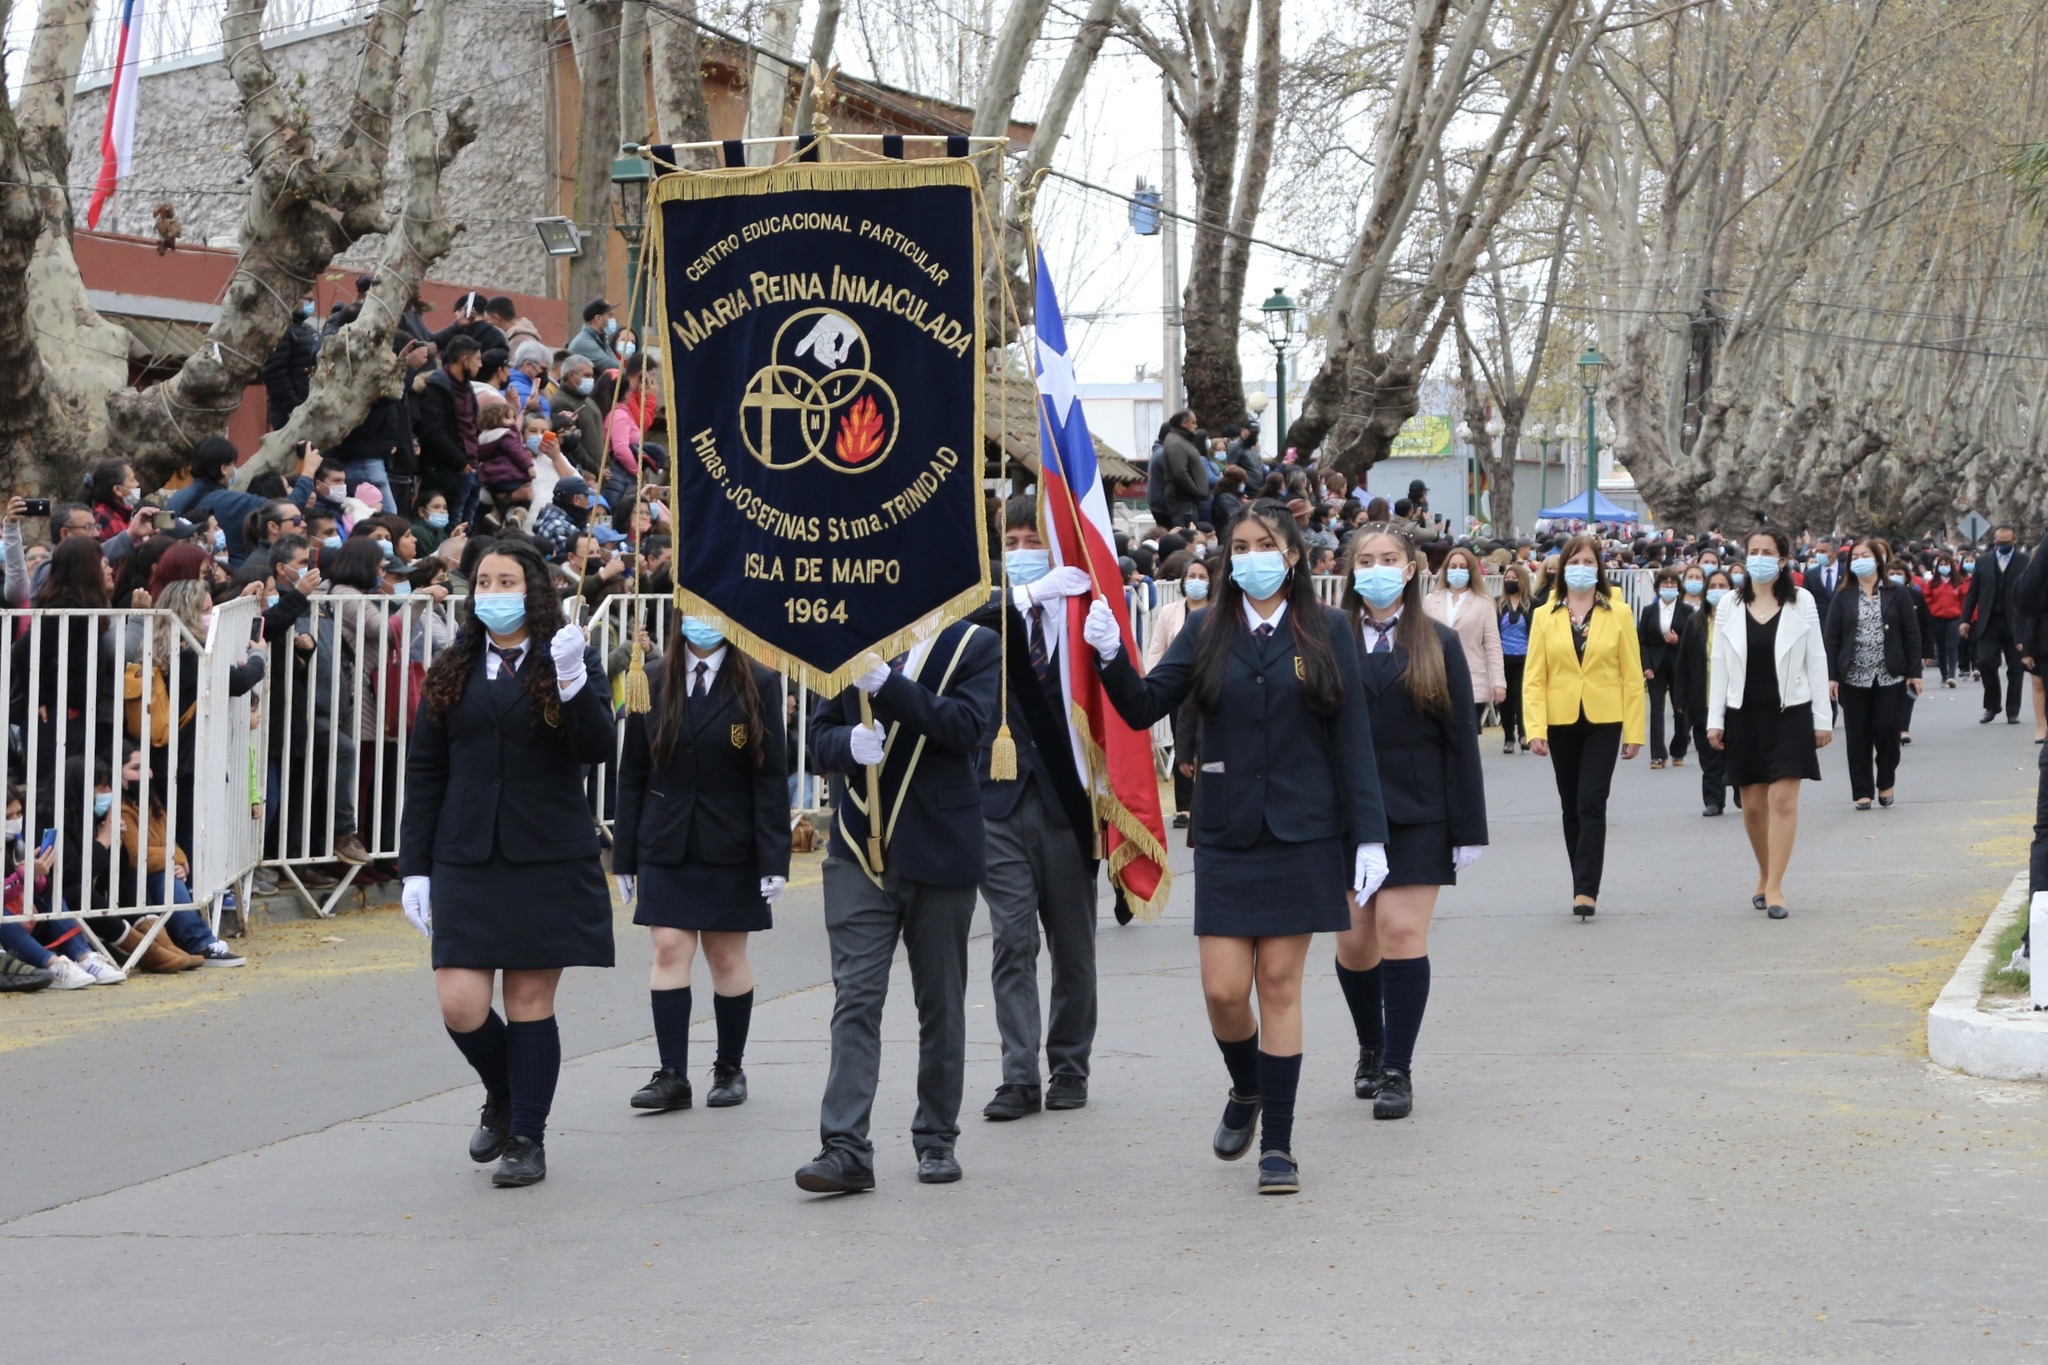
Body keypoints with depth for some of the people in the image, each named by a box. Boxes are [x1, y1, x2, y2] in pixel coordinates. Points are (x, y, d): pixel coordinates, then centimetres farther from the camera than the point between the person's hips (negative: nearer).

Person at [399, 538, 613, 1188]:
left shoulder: (571, 659, 2)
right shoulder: (453, 670, 10)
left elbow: (596, 750, -10)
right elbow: (424, 772, 11)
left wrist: (571, 683, -25)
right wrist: (414, 866, 6)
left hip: (548, 861, -2)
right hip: (466, 862, 2)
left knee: (530, 1000, 0)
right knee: (460, 1005, -5)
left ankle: (528, 1139, 13)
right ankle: (502, 1095, 24)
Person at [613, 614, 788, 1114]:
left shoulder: (758, 686, -2)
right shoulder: (652, 684, 5)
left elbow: (771, 778, -4)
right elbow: (632, 775, 8)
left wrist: (774, 858, -10)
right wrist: (624, 857, 6)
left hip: (730, 849, -2)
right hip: (666, 845, 2)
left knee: (727, 955, 4)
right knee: (669, 949, -6)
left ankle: (730, 1068, 18)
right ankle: (672, 1076, -4)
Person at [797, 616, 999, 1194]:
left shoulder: (975, 647, 0)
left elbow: (966, 726, -16)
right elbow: (820, 735, 9)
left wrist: (886, 683, -24)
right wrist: (848, 742, -15)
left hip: (939, 853, -1)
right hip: (859, 850, 2)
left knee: (941, 1004, 9)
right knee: (855, 999, -7)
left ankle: (937, 1140, 21)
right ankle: (846, 1148, -11)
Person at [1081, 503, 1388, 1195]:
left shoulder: (1326, 631, 1)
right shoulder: (1206, 631, 5)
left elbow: (1353, 740, 0)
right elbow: (1144, 708, -3)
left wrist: (1369, 835, -5)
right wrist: (1110, 657, -22)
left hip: (1302, 835, -1)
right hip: (1226, 835, 1)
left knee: (1279, 984, 0)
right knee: (1223, 989, -2)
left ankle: (1277, 1142, 10)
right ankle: (1246, 1092, 29)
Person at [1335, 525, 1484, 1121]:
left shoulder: (1438, 643, 3)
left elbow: (1459, 738, 3)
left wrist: (1469, 827, -1)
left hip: (1416, 814, -1)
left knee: (1401, 932, -7)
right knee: (1355, 940, 4)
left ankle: (1397, 1071, 2)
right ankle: (1370, 1047, 29)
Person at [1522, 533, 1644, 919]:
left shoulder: (1617, 614, 1)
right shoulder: (1545, 616, 3)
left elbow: (1632, 676, 2)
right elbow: (1534, 677, 1)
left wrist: (1634, 731, -2)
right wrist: (1535, 728, -9)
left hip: (1603, 723, -2)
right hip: (1561, 722, 2)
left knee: (1591, 804, -11)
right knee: (1572, 808, 9)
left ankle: (1586, 890, -11)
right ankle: (1584, 886, 19)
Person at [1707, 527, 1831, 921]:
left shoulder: (1801, 602, -1)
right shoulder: (1730, 605, 4)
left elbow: (1816, 661, 1)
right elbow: (1718, 663, 5)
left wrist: (1822, 718, -1)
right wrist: (1714, 720, 1)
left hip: (1789, 712, -2)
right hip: (1744, 713, 2)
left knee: (1783, 799, -9)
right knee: (1753, 804, 7)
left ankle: (1774, 888, -8)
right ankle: (1765, 875, 26)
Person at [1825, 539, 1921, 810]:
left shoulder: (1897, 595, 2)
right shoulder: (1843, 599, 5)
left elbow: (1911, 634, 1)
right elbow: (1832, 638, 2)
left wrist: (1914, 672, -3)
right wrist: (1832, 676, -5)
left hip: (1890, 676, -1)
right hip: (1854, 678, 1)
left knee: (1887, 731, -4)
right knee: (1858, 736, 3)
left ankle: (1885, 783, 18)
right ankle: (1862, 791, 10)